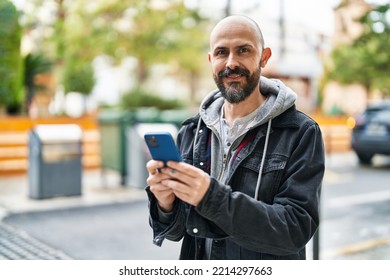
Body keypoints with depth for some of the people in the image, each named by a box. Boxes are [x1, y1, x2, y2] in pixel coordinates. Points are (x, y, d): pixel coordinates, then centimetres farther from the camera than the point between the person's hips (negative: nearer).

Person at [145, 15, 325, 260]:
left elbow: (297, 229, -21)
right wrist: (166, 205, -22)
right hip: (197, 264, 3)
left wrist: (212, 198, -32)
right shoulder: (191, 132, -4)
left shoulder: (301, 133, -14)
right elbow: (176, 230, -1)